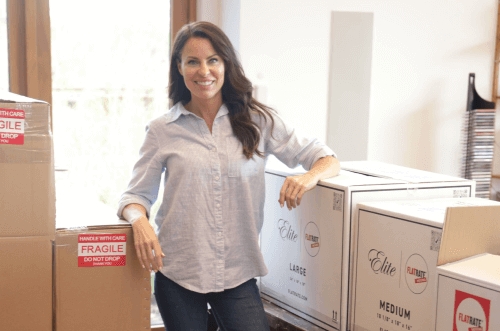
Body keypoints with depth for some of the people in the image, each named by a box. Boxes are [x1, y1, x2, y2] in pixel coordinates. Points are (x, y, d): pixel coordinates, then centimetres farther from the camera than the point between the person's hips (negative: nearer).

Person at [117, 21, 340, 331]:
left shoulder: (258, 121, 2)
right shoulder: (162, 130, 2)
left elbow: (327, 159, 4)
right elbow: (137, 194, 5)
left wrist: (310, 176, -18)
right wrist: (140, 220, -17)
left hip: (238, 273, 0)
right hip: (178, 273, 0)